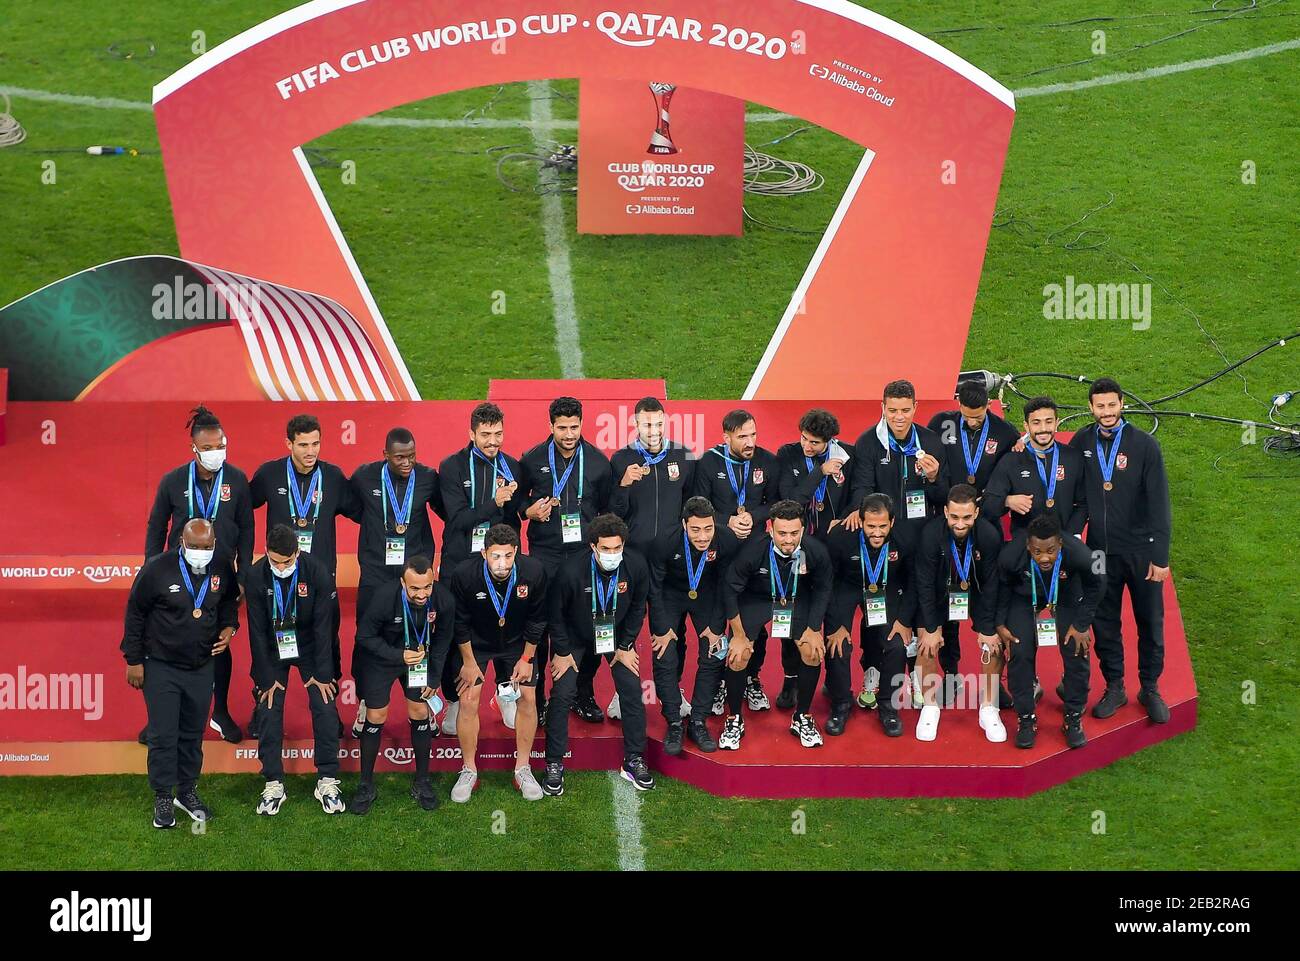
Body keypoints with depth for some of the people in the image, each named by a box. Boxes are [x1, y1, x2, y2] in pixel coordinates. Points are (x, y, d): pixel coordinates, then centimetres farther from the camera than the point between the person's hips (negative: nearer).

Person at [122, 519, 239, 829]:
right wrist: (134, 660, -5)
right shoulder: (157, 568, -16)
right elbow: (135, 613, -6)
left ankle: (188, 792, 27)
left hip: (202, 667, 4)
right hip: (161, 667, -4)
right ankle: (163, 798, 12)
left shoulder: (222, 567, -4)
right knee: (162, 735, -1)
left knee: (193, 734, 13)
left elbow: (229, 600, 17)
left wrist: (228, 627, -2)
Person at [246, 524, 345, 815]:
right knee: (269, 710, -6)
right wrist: (266, 677, -12)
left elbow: (323, 625, -16)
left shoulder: (318, 572, -22)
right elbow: (257, 630, -12)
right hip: (273, 649, 1)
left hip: (310, 646, -1)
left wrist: (322, 673, -15)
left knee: (325, 708, -8)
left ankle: (327, 781, 1)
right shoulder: (256, 575, -19)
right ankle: (273, 784, 3)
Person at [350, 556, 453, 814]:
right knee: (375, 717, -1)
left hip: (419, 657, 3)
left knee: (420, 713, 2)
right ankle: (366, 785, 13)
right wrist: (399, 656, -31)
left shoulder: (443, 600, -24)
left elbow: (442, 640, -5)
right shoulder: (384, 596, -33)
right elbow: (364, 637, -21)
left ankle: (421, 782, 18)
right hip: (381, 657, -2)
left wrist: (433, 678, -3)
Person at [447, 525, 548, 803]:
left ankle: (522, 769, 11)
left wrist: (526, 658, -5)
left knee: (528, 697, -3)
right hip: (474, 642, -1)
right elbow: (460, 622, -14)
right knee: (468, 700, -8)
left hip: (517, 642, 1)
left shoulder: (534, 572, -27)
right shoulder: (464, 575, -30)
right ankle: (469, 771, 8)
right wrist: (469, 662, -9)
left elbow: (536, 620, -9)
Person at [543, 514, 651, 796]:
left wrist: (626, 646, -4)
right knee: (562, 694, -11)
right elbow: (556, 612, -15)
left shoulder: (636, 566, -24)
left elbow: (638, 607, -4)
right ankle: (554, 765, 2)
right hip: (575, 636, -2)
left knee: (632, 692, -5)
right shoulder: (572, 571, -32)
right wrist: (562, 651, -10)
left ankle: (634, 761, 9)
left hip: (617, 635, 2)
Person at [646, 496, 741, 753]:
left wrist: (716, 627, -11)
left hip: (707, 595, 2)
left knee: (714, 657, -6)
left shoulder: (727, 541, -29)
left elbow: (726, 586, -12)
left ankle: (698, 722, 7)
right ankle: (674, 724, 3)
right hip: (670, 594, -2)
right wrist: (662, 629, -13)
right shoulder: (665, 543, -33)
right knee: (665, 659, -10)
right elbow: (654, 587, -16)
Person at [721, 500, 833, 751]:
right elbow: (730, 588, -16)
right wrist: (739, 634, -11)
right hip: (756, 598, -2)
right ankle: (734, 720, 9)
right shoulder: (753, 550, -32)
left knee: (813, 653, -12)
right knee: (738, 656, -13)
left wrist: (814, 628, -5)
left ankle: (802, 718, 10)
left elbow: (823, 588, -4)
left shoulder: (816, 551, -26)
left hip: (798, 599, 2)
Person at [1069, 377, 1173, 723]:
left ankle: (1150, 689, 26)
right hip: (1100, 550, 2)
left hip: (1140, 551, -2)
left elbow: (1159, 503, -9)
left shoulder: (1144, 444, -10)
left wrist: (1160, 556, -11)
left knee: (1150, 623, 9)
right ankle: (1114, 688, 26)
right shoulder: (1082, 442, -2)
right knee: (1104, 623, 11)